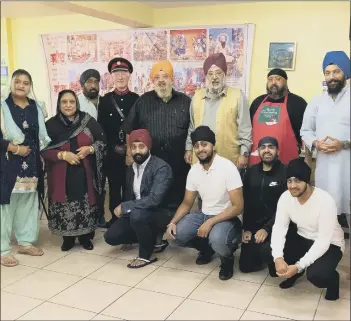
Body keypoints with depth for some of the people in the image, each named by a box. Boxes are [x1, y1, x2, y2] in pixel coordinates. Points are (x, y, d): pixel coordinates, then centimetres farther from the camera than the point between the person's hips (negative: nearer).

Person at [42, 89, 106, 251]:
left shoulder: (88, 121, 0)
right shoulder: (51, 124, 0)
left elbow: (102, 141, 5)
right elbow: (44, 150, -2)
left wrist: (89, 149, -12)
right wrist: (63, 154, -16)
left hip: (84, 173, 0)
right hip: (61, 175, 0)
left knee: (86, 204, 4)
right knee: (64, 206, 2)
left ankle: (85, 236, 21)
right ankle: (67, 238, 20)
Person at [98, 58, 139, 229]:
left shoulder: (136, 99, 4)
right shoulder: (105, 100, 6)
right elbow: (101, 128, 3)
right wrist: (114, 146, -3)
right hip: (112, 153, 1)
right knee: (114, 187, 7)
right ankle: (115, 218, 17)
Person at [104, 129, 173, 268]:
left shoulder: (161, 167, -21)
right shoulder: (130, 168, 5)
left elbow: (154, 199, -32)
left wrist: (124, 207, -26)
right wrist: (124, 210, 1)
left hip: (160, 214, -8)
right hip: (135, 213, 8)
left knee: (137, 214, -37)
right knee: (111, 236, -7)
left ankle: (146, 255, -12)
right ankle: (151, 238, 14)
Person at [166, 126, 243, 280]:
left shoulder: (228, 167, -19)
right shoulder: (194, 170, -1)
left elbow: (238, 207, -21)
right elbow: (187, 203, 7)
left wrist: (210, 223, -28)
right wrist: (173, 222, -11)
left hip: (227, 218, -6)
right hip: (203, 215, 6)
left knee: (217, 240, -37)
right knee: (176, 233, -17)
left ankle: (227, 258, 1)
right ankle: (207, 248, 14)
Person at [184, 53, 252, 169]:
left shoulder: (237, 96, -3)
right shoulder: (197, 96, 11)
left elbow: (245, 129, -4)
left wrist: (244, 153, -7)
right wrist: (189, 148, 14)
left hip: (229, 160, -3)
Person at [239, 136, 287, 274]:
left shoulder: (285, 172, -9)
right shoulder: (251, 172, 8)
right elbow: (246, 203, 9)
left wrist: (267, 229, -19)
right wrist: (246, 228, 1)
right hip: (253, 225, 5)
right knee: (245, 266, 1)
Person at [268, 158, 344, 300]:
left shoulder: (326, 201, -30)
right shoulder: (286, 197, -14)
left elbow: (323, 241, -30)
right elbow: (279, 228, -16)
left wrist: (298, 266, -36)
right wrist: (278, 257, -34)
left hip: (328, 245, -5)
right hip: (301, 238, 5)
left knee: (316, 275, -34)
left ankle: (332, 279, 5)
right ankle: (294, 272, 14)